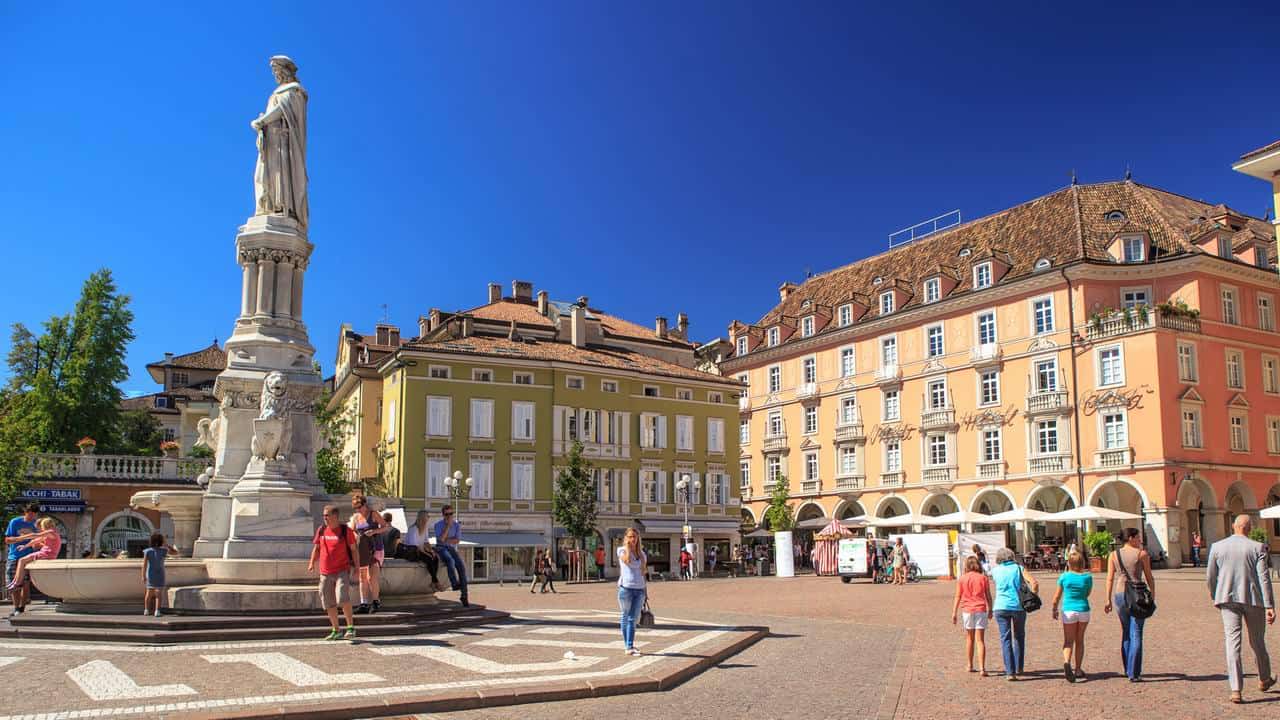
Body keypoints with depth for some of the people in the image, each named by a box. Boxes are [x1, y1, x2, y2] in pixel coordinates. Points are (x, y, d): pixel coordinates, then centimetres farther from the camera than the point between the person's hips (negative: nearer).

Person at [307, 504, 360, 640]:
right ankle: (336, 631, 21)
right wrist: (312, 563, 1)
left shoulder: (345, 530, -5)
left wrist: (357, 567, -7)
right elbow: (317, 548, 16)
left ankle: (351, 628, -9)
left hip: (342, 571, -5)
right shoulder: (321, 530, 7)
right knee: (328, 603, 8)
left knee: (343, 598, -21)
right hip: (325, 573, 5)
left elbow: (354, 549, -1)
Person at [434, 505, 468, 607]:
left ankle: (464, 595, -21)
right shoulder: (438, 525, -2)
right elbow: (441, 539, -17)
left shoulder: (457, 525, 6)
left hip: (452, 549, 2)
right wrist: (448, 525, -18)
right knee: (450, 560, -36)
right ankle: (454, 583, -44)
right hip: (441, 549, -2)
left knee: (461, 567, -20)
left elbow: (457, 540, -2)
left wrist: (446, 540, -11)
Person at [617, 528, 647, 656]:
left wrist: (645, 570, 7)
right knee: (625, 617, 6)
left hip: (639, 589, 4)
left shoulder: (641, 553, 15)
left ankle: (630, 647, 1)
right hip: (626, 587, -4)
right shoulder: (622, 550, 0)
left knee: (633, 619, 1)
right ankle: (627, 644, 16)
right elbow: (627, 560, -21)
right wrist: (627, 546, -11)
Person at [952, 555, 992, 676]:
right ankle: (982, 668, -11)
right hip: (981, 610, -1)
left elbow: (958, 597, -2)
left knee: (969, 639, 16)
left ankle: (970, 666, 26)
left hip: (967, 611, 1)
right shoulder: (983, 578, -1)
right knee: (980, 640, -1)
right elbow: (988, 596, 2)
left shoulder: (962, 579, -1)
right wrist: (990, 610, 15)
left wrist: (954, 613, 2)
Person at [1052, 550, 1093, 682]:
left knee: (1068, 641, 1)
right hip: (1084, 610, 2)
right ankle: (1078, 669, 21)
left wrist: (1054, 610, 15)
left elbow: (1057, 596, 0)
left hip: (1068, 611, -2)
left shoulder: (1064, 576, -7)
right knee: (1079, 641, 17)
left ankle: (1067, 663, -26)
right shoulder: (1087, 577, -4)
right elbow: (1087, 594, 14)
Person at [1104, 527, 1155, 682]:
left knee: (1125, 632, 19)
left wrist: (1108, 600, 6)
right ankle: (1134, 673, -5)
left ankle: (1128, 669, 27)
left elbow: (1110, 579, 3)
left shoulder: (1113, 555, 5)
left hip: (1119, 595, 3)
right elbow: (1149, 578, -1)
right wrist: (1153, 597, 9)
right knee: (1136, 634, -1)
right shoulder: (1142, 554, -3)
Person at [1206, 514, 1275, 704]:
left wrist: (1215, 597, 22)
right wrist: (1269, 606, -9)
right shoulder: (1257, 548, -6)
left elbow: (1210, 576, 7)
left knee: (1232, 641, -1)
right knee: (1257, 641, 18)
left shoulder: (1217, 547, 0)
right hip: (1253, 599, 0)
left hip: (1228, 599, 0)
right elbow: (1264, 578, -10)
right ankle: (1264, 680, 39)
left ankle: (1236, 690, -8)